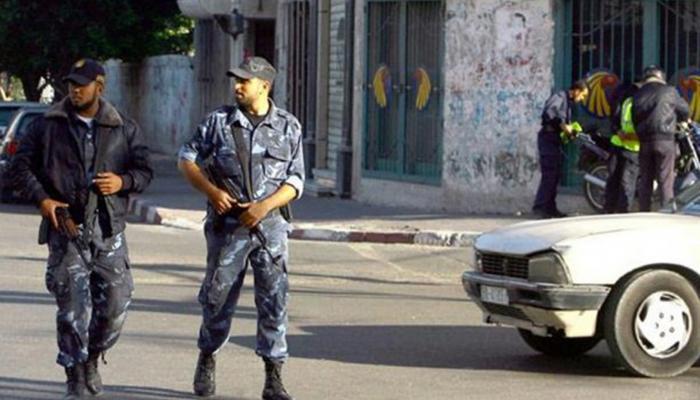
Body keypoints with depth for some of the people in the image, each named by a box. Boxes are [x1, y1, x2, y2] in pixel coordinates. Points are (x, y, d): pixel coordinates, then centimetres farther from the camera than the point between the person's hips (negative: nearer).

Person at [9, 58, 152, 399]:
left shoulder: (124, 129, 8)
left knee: (114, 301, 2)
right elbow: (21, 166, 5)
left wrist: (123, 182, -11)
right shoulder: (48, 126, 4)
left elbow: (144, 171, 11)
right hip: (66, 227, -2)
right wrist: (41, 198, -10)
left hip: (108, 229, 2)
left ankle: (92, 358, 27)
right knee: (73, 305, -5)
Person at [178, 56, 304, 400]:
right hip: (227, 225, 0)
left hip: (269, 226, 0)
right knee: (217, 296, 7)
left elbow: (295, 181, 3)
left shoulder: (289, 127, 3)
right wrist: (211, 191, -10)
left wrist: (264, 206, -13)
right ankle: (207, 360, 30)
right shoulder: (219, 121, 2)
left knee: (274, 300, -4)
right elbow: (187, 160, 7)